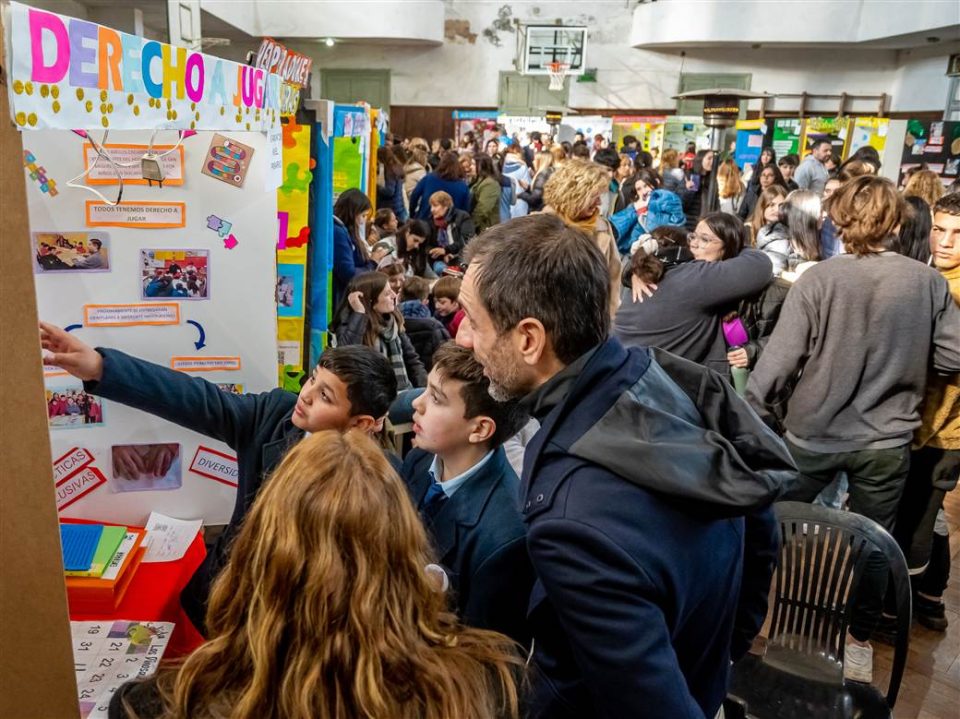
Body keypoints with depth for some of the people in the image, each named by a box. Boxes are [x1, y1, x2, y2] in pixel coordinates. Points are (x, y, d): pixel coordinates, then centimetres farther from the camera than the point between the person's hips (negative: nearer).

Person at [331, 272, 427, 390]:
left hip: (404, 392, 5)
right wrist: (359, 313, -23)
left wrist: (426, 390, 0)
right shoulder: (348, 324, -7)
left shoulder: (393, 321, 9)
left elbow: (412, 359, 14)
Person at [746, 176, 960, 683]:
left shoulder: (817, 279, -16)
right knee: (873, 544, 18)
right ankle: (859, 645, 33)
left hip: (813, 433, -1)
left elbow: (779, 360, -17)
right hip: (886, 440, 2)